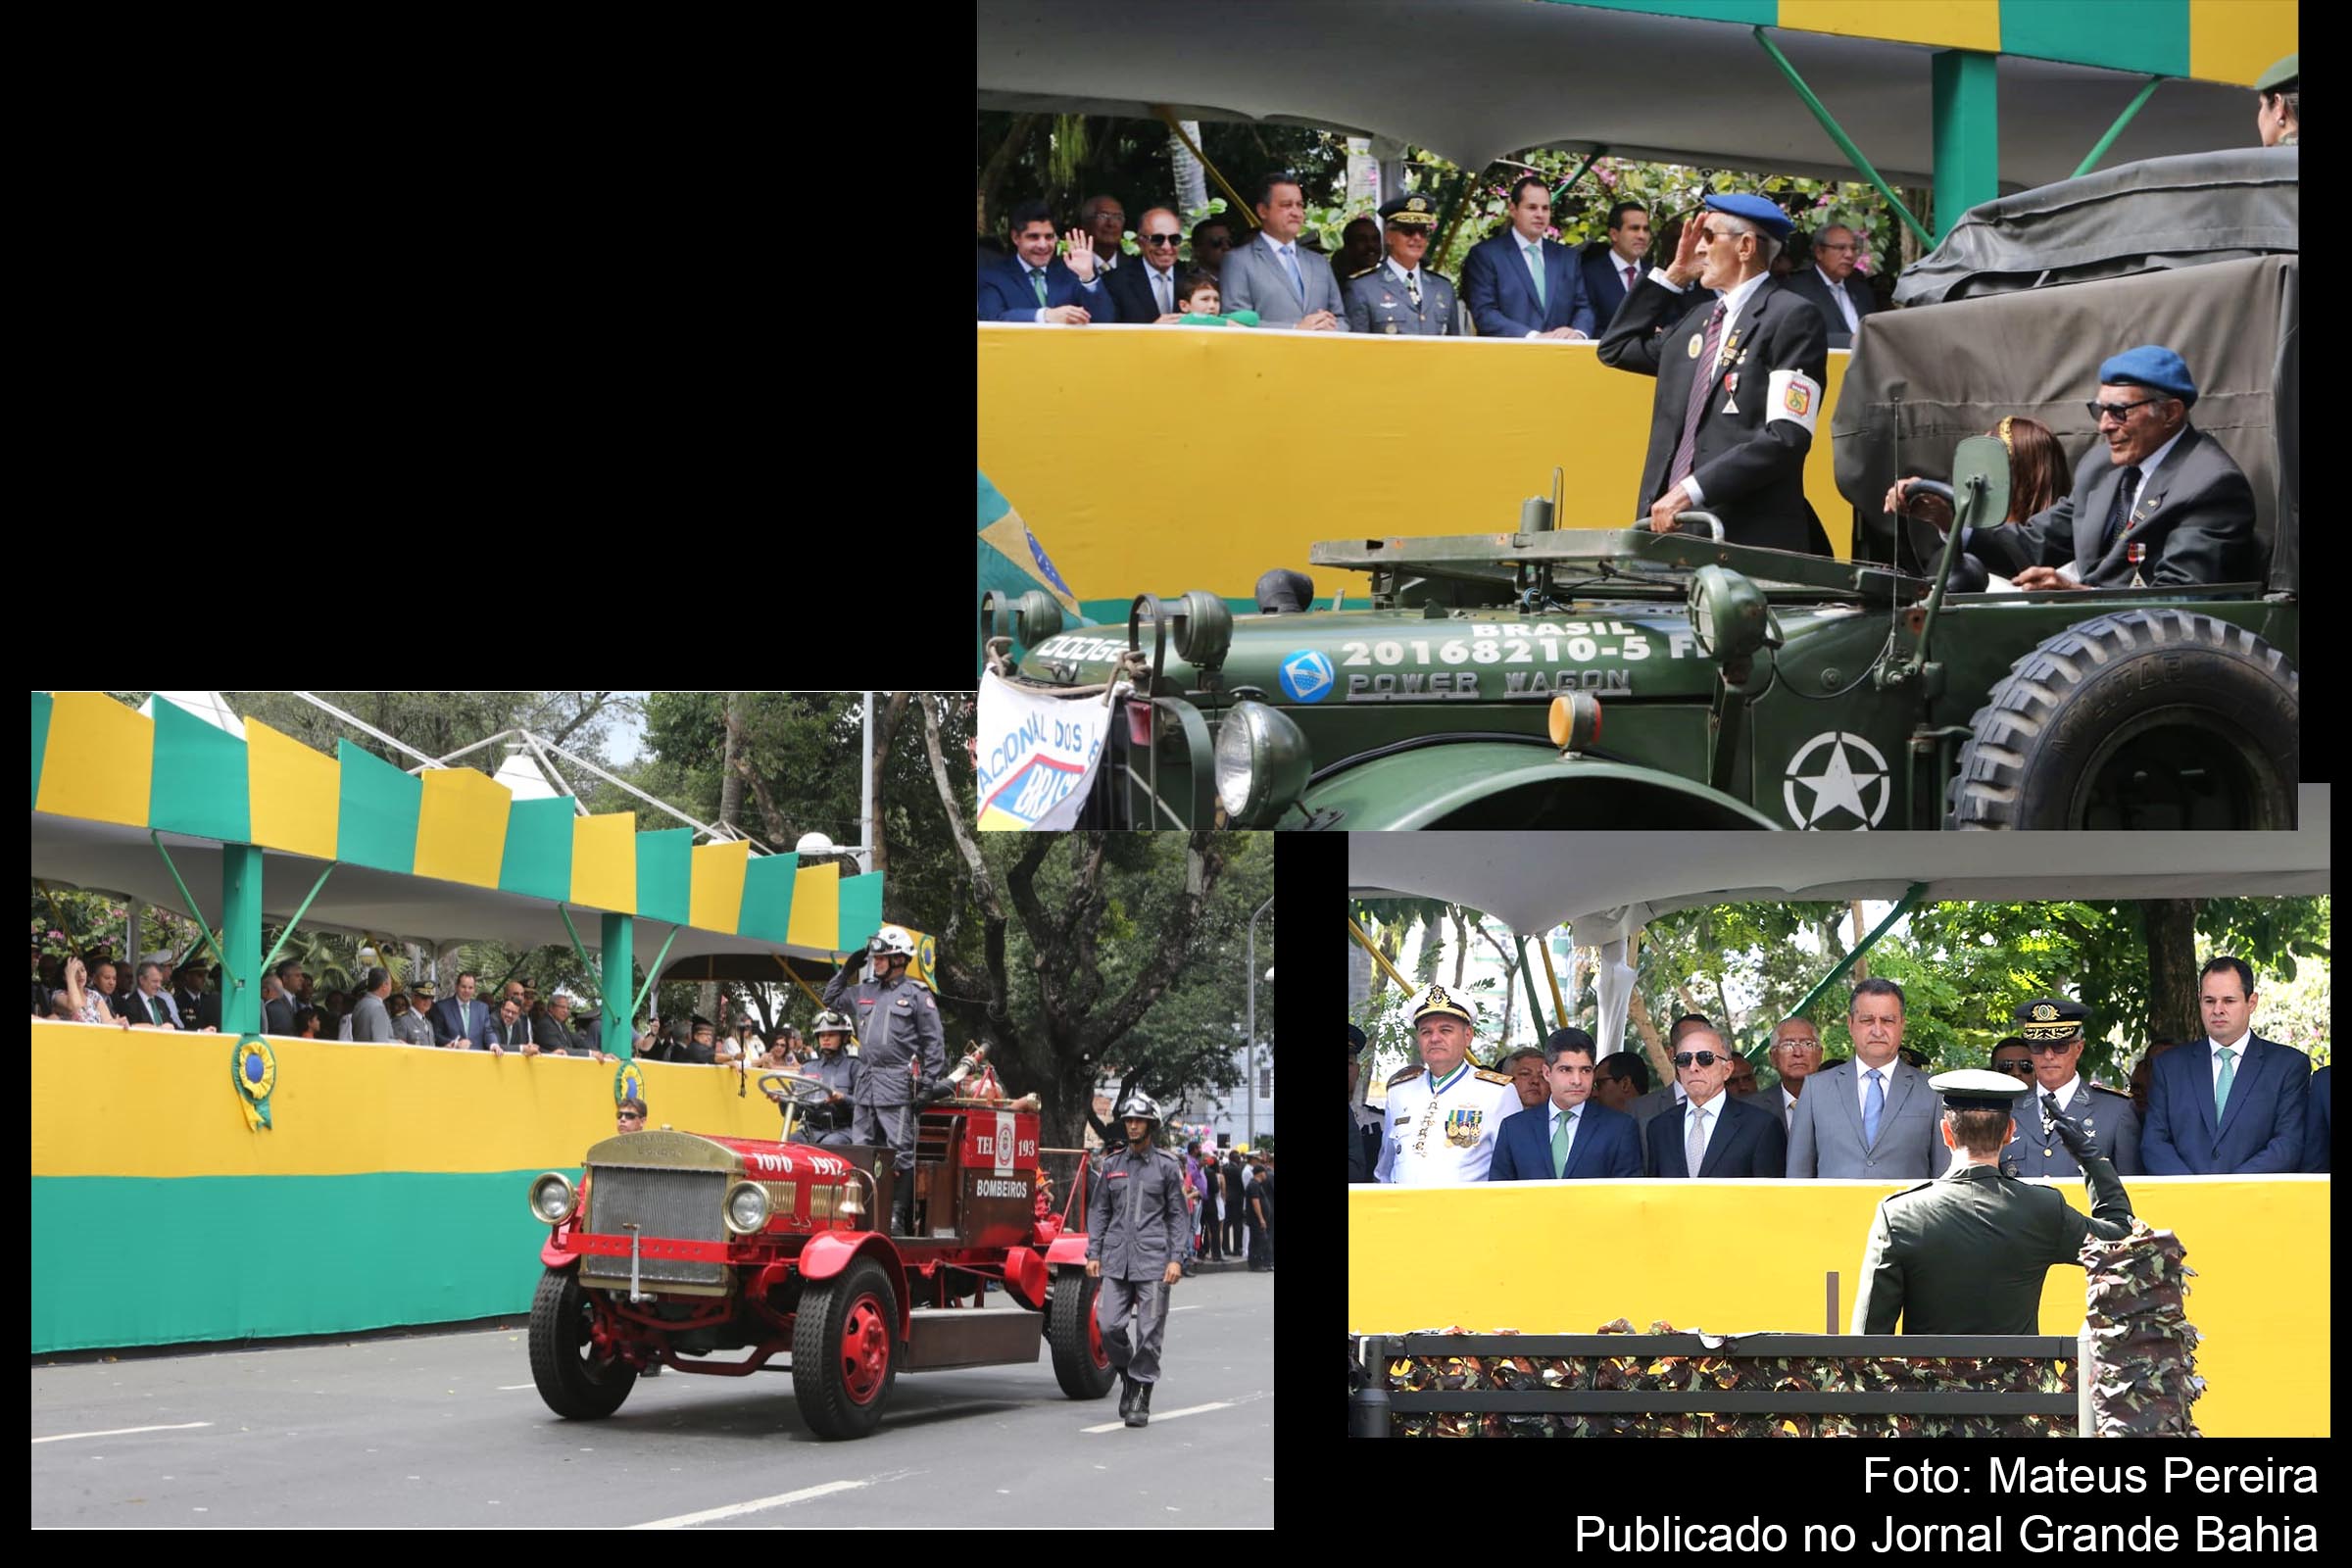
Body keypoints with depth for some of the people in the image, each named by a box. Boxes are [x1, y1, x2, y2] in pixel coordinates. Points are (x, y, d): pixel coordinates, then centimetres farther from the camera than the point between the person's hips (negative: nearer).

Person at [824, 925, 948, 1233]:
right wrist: (846, 971, 21)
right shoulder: (864, 992, 17)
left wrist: (927, 1086, -9)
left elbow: (934, 1044, -2)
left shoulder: (916, 995, 0)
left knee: (901, 1153, -7)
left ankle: (899, 1215, -7)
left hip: (898, 1088, -7)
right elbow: (831, 999, 33)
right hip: (865, 1086, 7)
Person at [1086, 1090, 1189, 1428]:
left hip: (1153, 1261, -2)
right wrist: (1093, 1253, 7)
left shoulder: (1167, 1166, 4)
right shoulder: (1112, 1164, 11)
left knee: (1149, 1333, -3)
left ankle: (1141, 1400, 6)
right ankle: (1126, 1374, 20)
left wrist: (1176, 1258, -4)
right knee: (1108, 1325, -7)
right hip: (1116, 1260, 3)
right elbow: (1098, 1210, 15)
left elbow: (1177, 1216, 5)